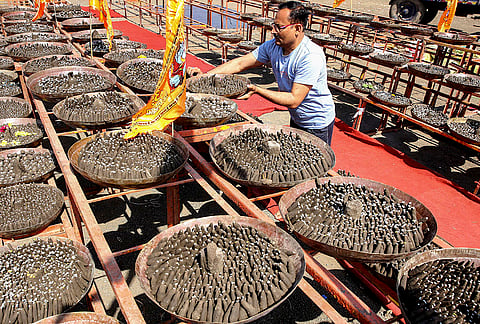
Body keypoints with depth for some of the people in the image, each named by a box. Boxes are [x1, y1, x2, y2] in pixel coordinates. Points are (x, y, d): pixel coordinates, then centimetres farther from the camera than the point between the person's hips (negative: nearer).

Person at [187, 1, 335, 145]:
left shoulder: (311, 57, -31)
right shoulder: (273, 46, -9)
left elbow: (294, 100, -33)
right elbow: (240, 63, -7)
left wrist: (256, 89, -37)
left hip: (317, 126, -7)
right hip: (295, 119, 7)